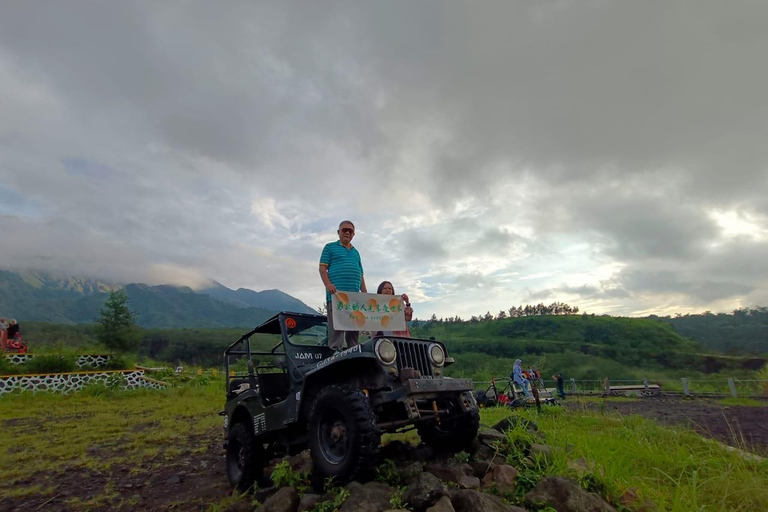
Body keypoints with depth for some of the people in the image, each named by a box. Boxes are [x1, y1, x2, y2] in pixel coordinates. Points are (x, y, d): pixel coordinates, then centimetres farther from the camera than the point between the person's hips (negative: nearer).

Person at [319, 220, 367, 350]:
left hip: (355, 296, 6)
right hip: (336, 293, -5)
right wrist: (328, 284, -16)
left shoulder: (356, 252, 27)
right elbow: (322, 268, 1)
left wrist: (365, 293, 13)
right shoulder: (330, 247, 12)